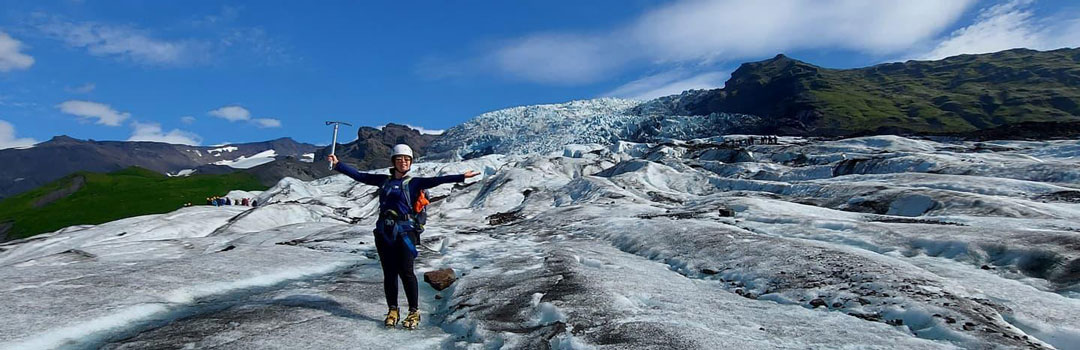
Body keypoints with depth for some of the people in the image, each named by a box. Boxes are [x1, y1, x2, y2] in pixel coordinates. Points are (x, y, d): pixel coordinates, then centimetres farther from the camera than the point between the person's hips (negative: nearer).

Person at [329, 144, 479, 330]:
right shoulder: (384, 180, 15)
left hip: (405, 231, -3)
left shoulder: (414, 182, 4)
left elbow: (436, 180, -8)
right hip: (384, 231, 3)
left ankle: (414, 311, 4)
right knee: (389, 272, 6)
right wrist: (338, 165, 19)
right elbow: (359, 176, 20)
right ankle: (392, 310, 19)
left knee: (406, 271, -8)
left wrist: (461, 177, -20)